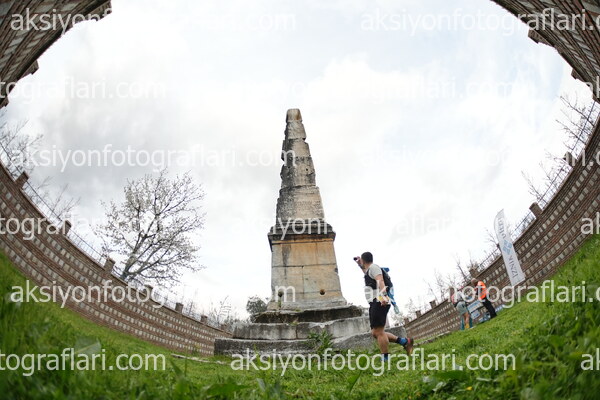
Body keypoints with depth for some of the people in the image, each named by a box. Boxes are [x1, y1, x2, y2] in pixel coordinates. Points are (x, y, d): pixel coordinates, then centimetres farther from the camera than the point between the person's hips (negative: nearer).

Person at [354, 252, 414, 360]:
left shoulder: (373, 267, -3)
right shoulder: (369, 270, 27)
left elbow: (380, 280, -22)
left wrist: (383, 294, -37)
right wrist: (361, 266, 46)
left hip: (379, 303, -10)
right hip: (375, 304, 10)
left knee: (379, 332, -14)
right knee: (375, 333, 9)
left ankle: (385, 358, -14)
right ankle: (404, 341, 10)